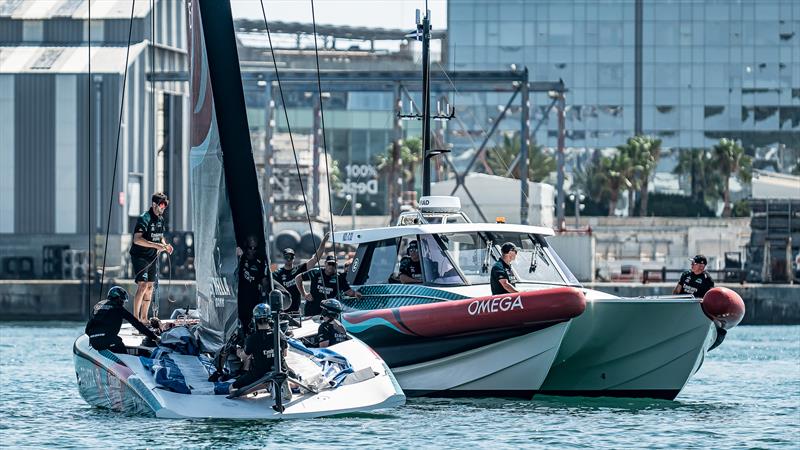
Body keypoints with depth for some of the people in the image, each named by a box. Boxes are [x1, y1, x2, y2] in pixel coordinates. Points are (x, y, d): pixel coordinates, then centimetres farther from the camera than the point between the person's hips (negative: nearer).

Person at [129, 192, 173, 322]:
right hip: (140, 256, -8)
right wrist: (156, 245, -29)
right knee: (142, 285, -16)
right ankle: (135, 317, -13)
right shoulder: (144, 219, -17)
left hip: (153, 257, 8)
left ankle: (144, 318, 15)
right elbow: (137, 239, -25)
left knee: (150, 286, 8)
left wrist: (165, 245, 0)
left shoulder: (161, 219, 10)